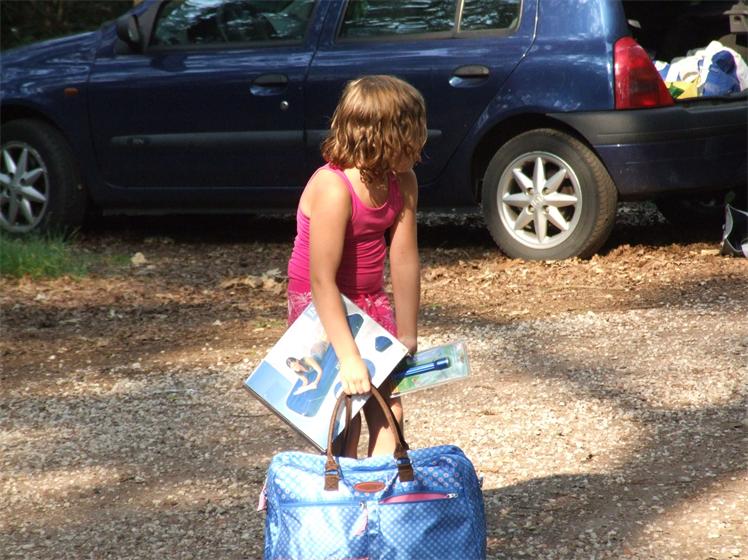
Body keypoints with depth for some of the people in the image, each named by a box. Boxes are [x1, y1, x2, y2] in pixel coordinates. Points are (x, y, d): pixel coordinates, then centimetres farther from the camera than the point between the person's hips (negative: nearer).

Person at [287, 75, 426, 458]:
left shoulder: (401, 182, -8)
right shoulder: (333, 189, -30)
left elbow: (405, 260, -6)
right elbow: (323, 280, -30)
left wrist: (406, 337, -6)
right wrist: (349, 359, -31)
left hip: (370, 300, 7)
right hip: (319, 306, -7)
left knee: (389, 412, 4)